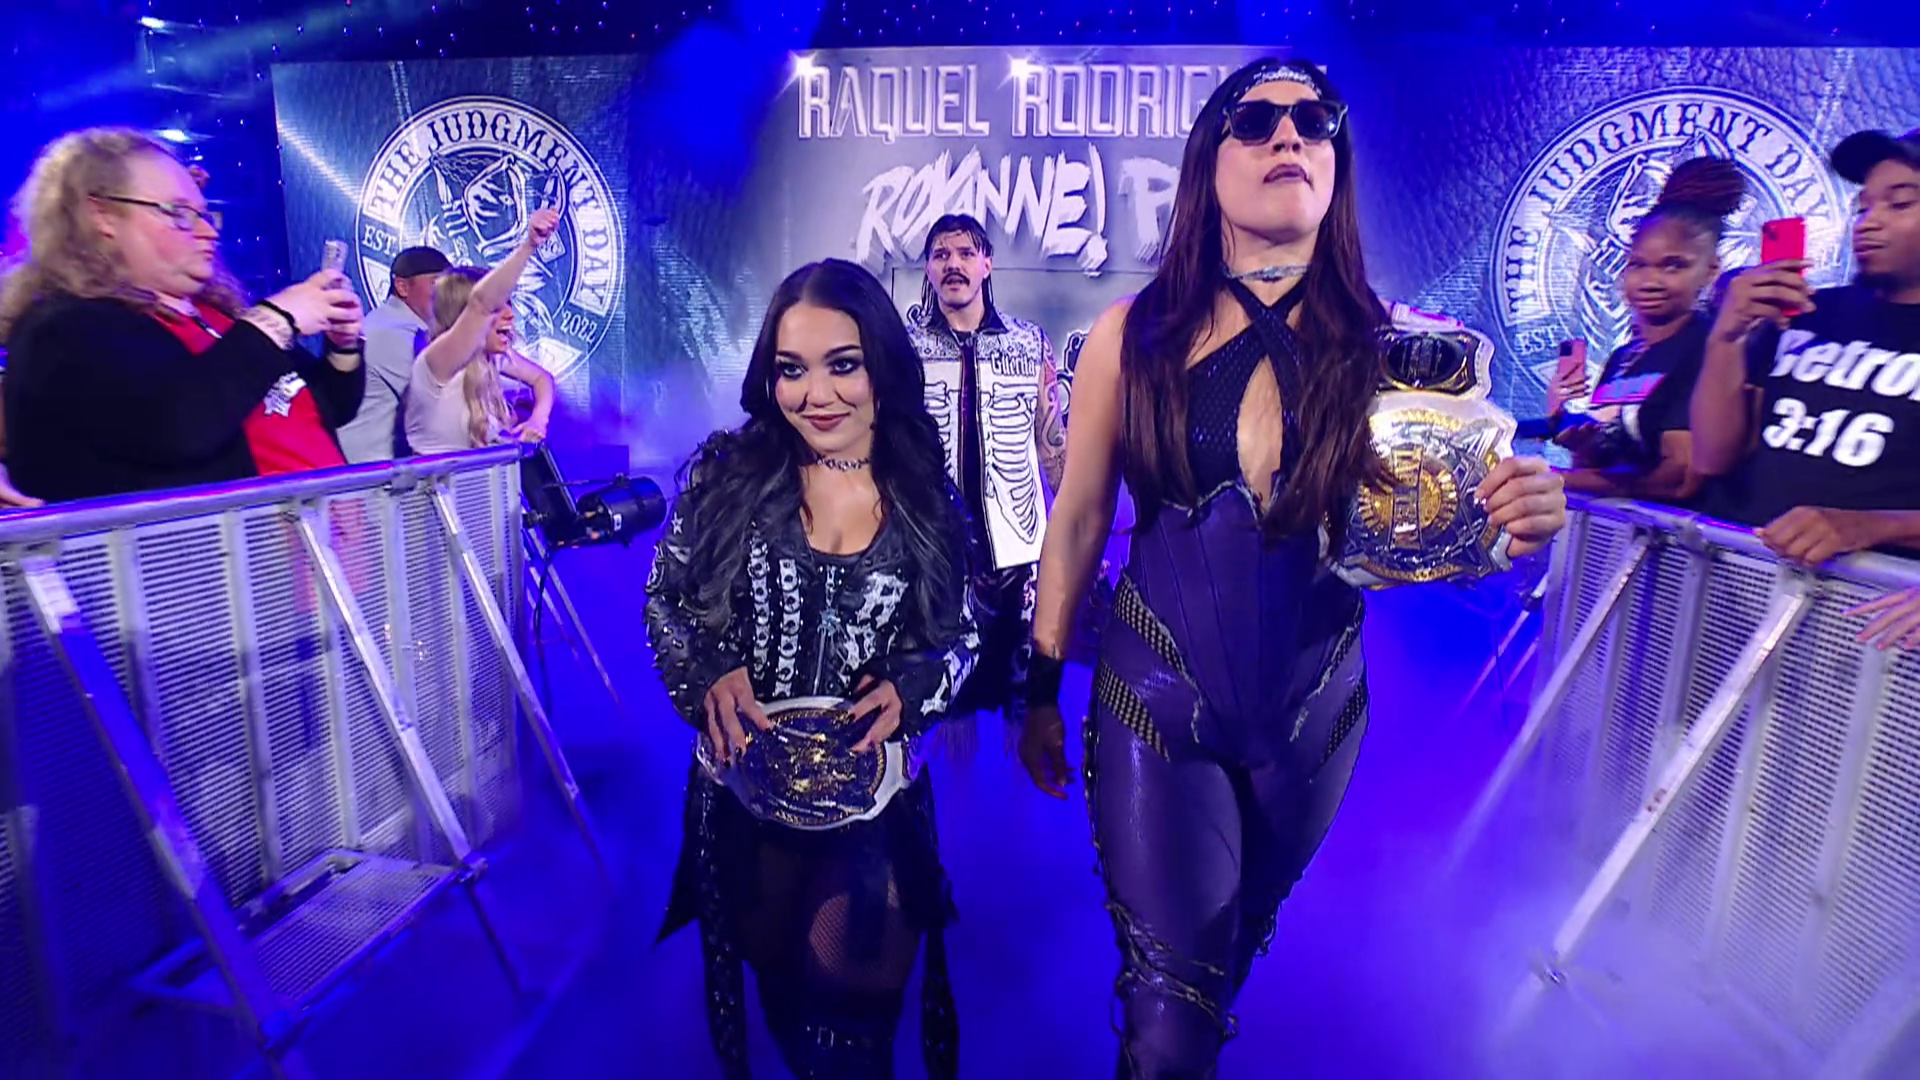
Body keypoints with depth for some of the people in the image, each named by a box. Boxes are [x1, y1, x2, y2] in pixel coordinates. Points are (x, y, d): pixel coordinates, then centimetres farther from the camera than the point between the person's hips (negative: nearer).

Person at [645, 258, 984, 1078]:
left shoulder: (928, 499, -6)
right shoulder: (727, 475, -8)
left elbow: (960, 636, 0)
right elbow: (664, 597, 0)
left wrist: (908, 687, -19)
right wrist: (706, 673, -18)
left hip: (872, 787, 0)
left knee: (852, 986, 11)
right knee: (770, 964, 22)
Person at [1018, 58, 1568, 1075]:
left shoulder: (1387, 348, -6)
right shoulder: (1132, 335, -9)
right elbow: (1077, 522, -4)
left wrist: (1516, 518, -28)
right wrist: (1042, 689, 2)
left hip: (1313, 709, 3)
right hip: (1157, 704, -2)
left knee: (1236, 946, 27)